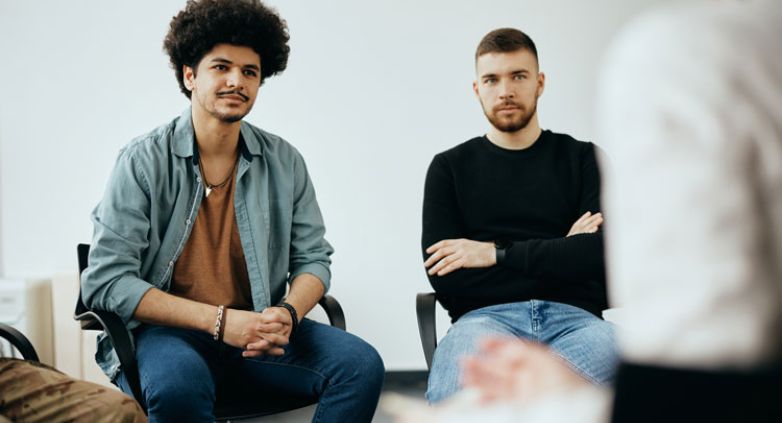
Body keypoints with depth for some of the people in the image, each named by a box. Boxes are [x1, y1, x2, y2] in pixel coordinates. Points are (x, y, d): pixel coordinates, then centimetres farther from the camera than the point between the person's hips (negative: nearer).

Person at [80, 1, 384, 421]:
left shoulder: (283, 162, 5)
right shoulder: (145, 161, -7)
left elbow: (313, 257, 11)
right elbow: (105, 281, -13)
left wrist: (288, 313, -14)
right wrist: (219, 321, -21)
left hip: (257, 333, 4)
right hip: (164, 332, -4)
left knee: (361, 364, -18)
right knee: (179, 385, -38)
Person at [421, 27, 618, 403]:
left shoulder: (583, 159, 15)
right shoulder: (450, 168, 14)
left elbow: (605, 253, -2)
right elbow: (444, 277, 0)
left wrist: (498, 253, -5)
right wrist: (558, 256, 0)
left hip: (574, 317, 4)